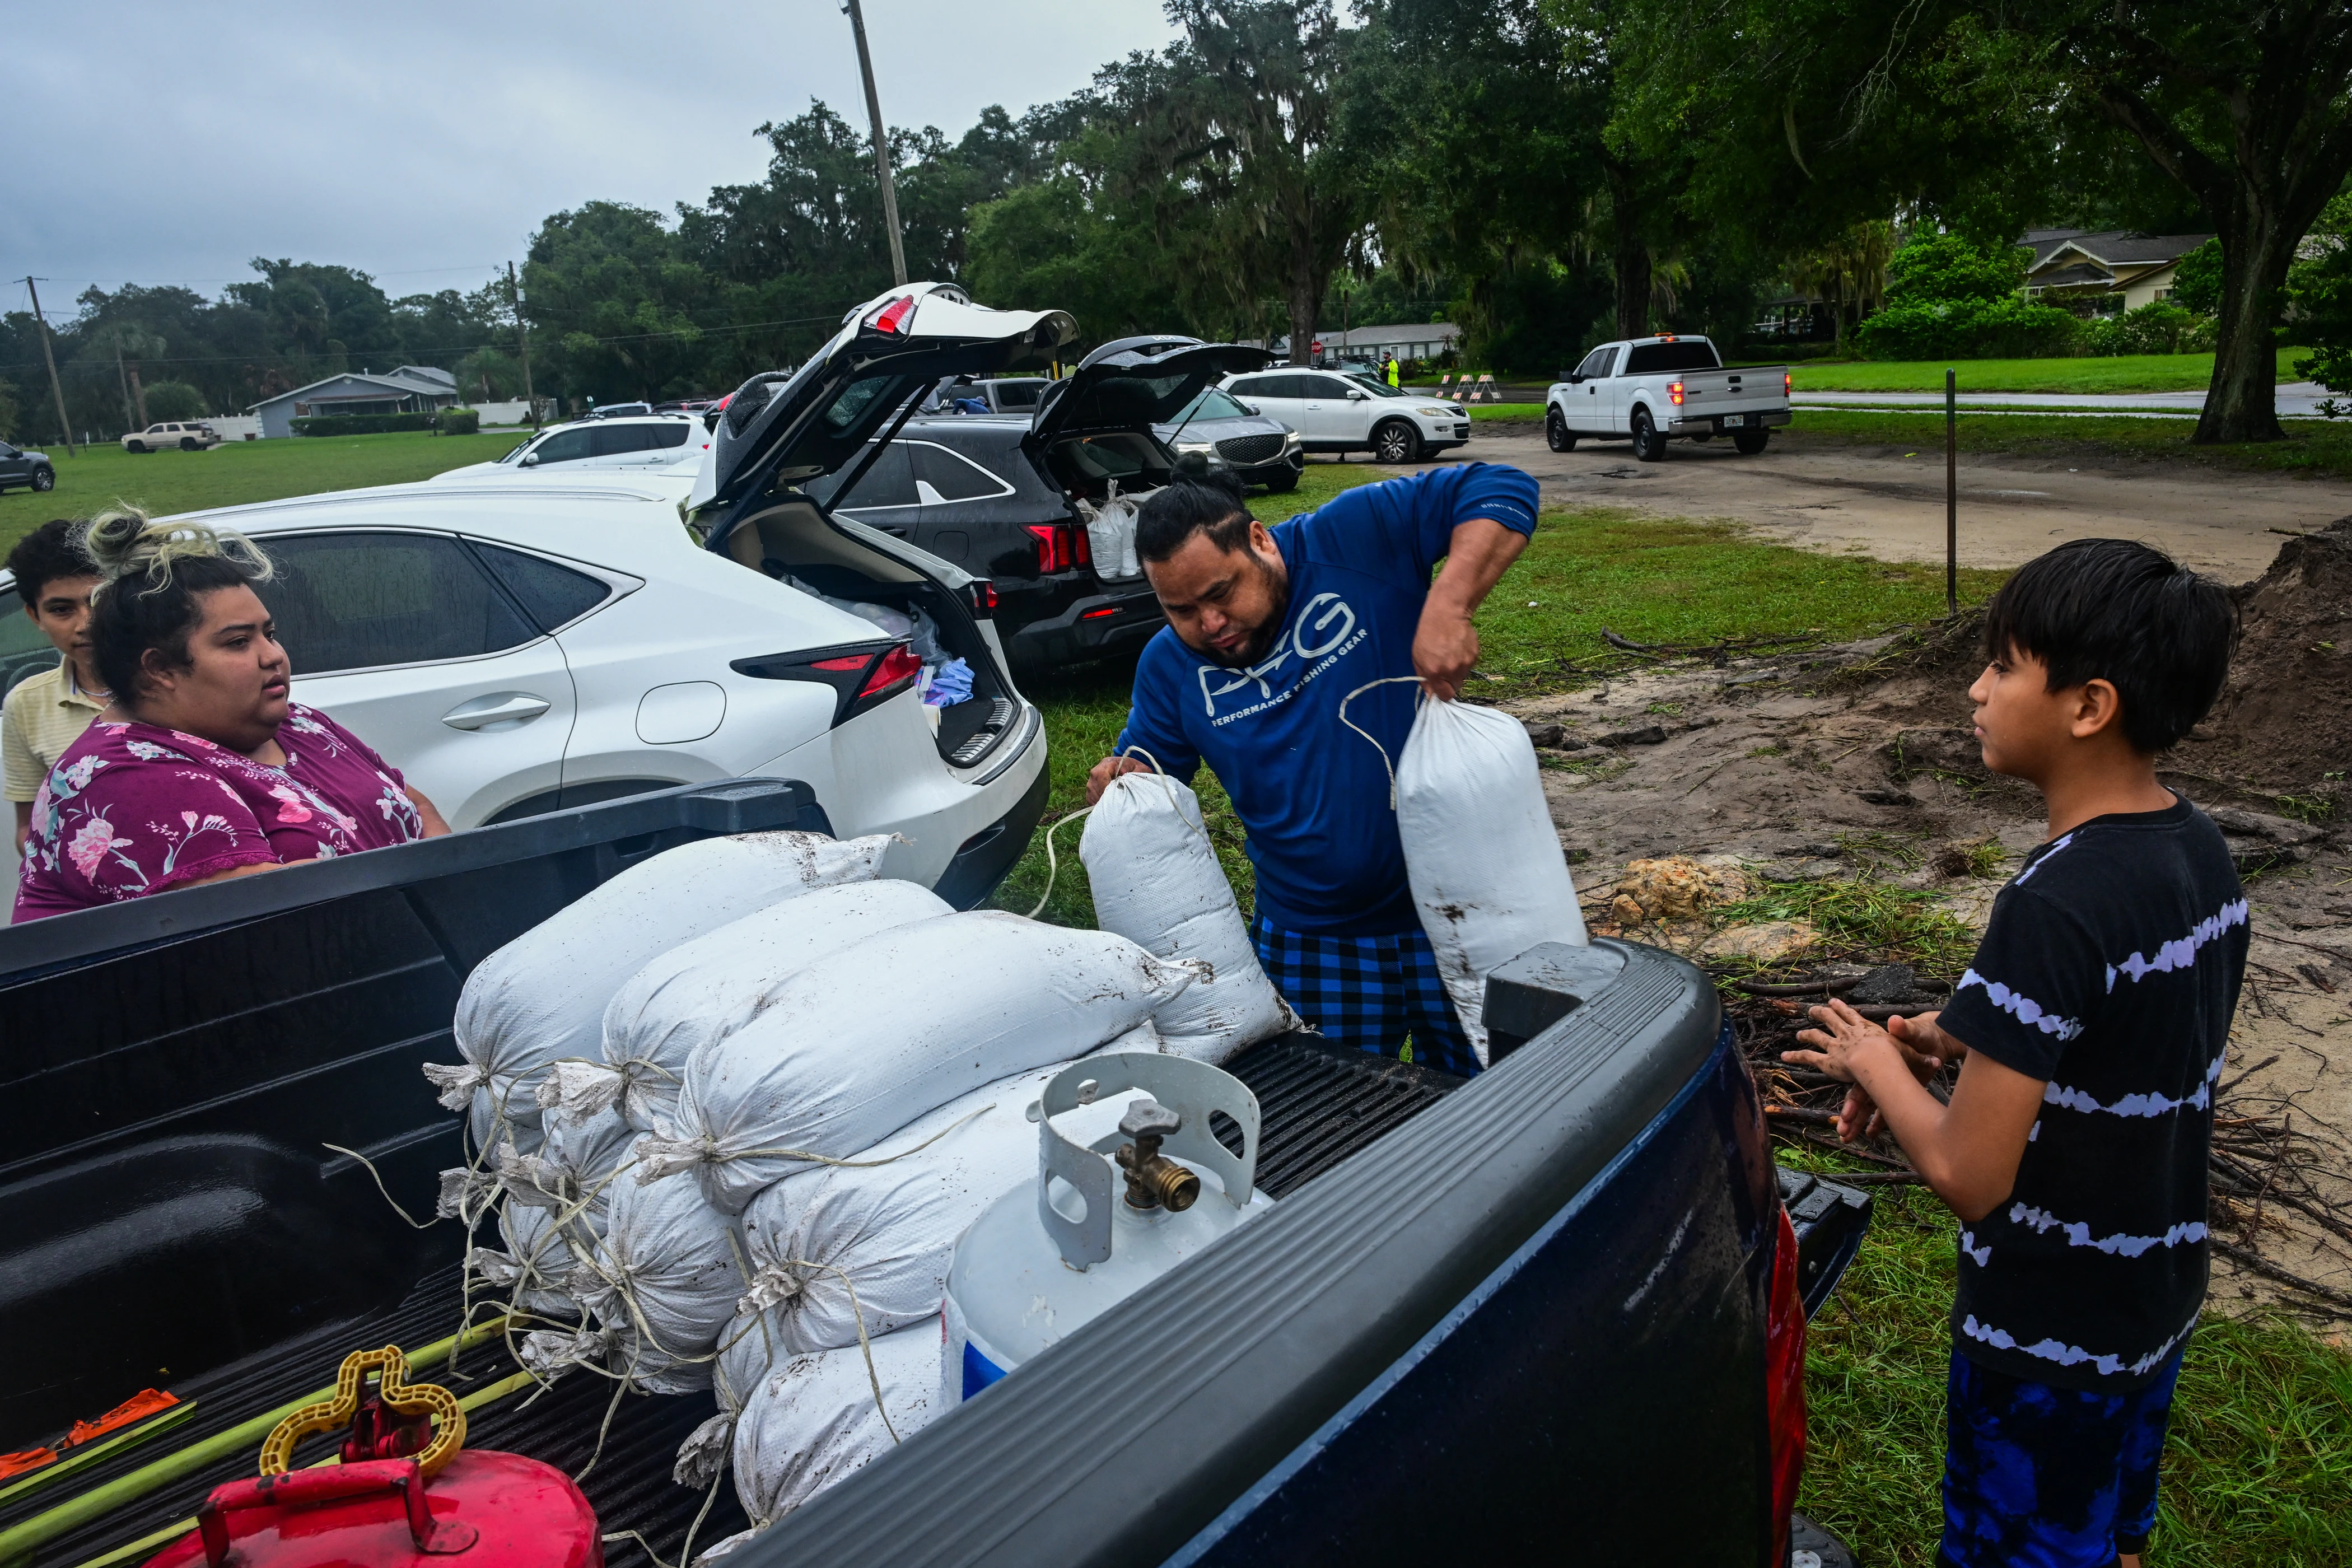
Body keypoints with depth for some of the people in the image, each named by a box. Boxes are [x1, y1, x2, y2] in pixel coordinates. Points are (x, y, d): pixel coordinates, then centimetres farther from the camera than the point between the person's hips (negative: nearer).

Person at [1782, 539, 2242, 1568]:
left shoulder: (2056, 903, -32)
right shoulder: (2201, 852, -4)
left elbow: (1969, 1175, -29)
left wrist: (1878, 1063, -12)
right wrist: (1962, 1040, 0)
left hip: (2048, 1334, -8)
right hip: (2159, 1297, 8)